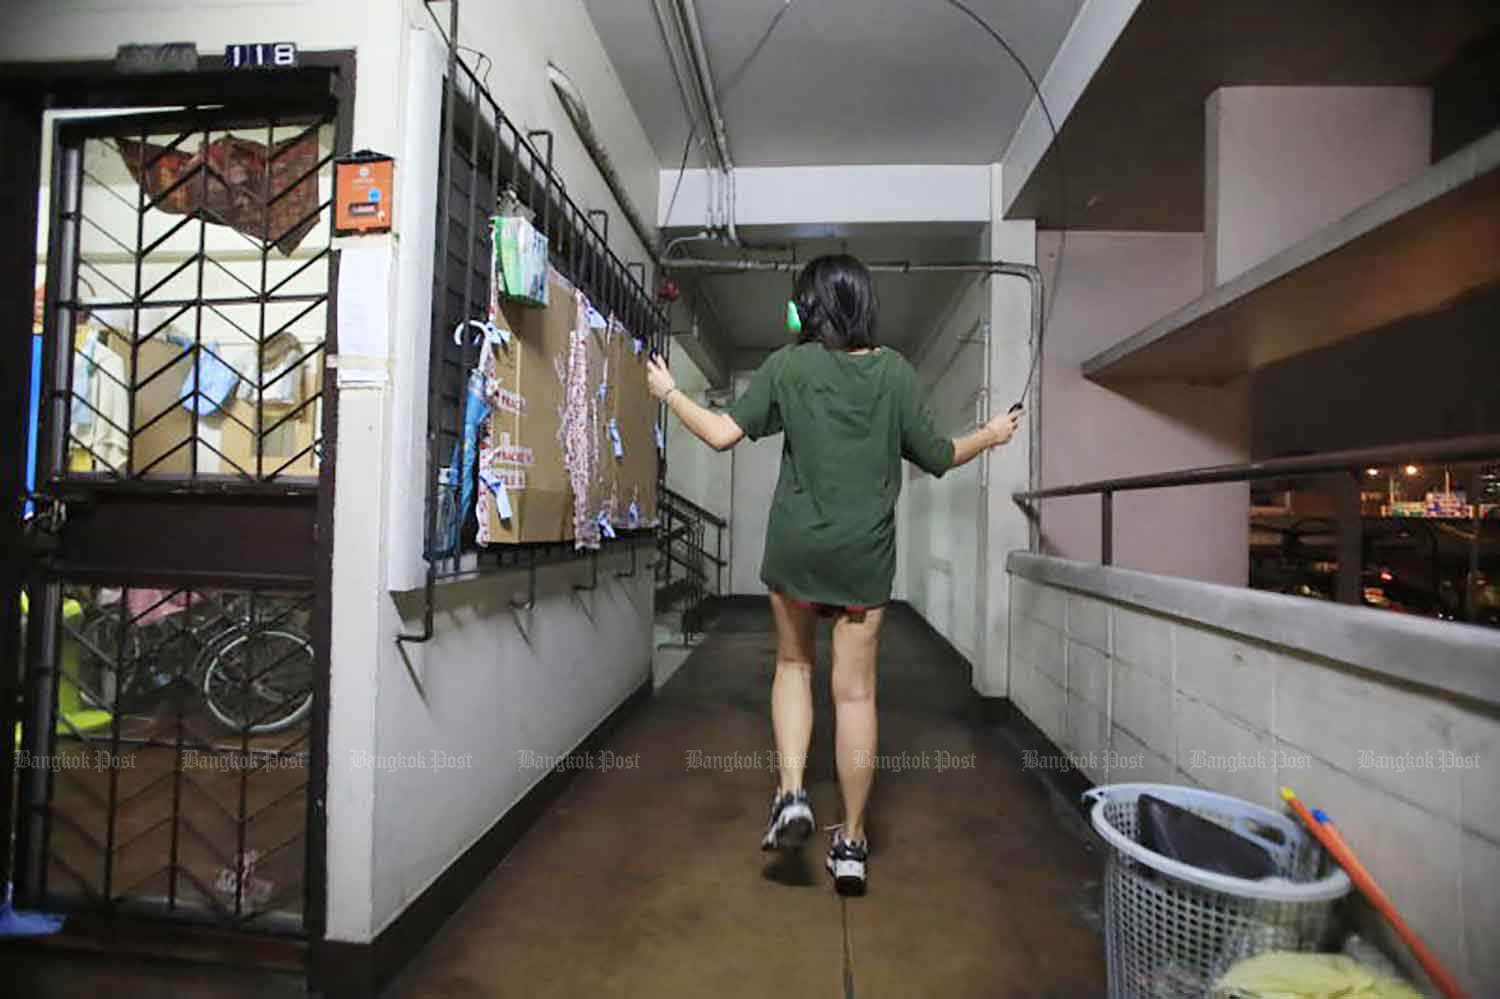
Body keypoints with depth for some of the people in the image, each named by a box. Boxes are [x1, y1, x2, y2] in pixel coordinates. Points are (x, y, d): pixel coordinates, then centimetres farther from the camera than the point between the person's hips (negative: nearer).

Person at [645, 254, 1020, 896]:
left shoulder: (788, 366, -3)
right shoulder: (895, 371, 1)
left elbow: (723, 434, -6)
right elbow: (936, 457, 4)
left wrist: (668, 392, 11)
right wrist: (990, 435, 24)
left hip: (796, 546, -1)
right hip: (866, 553, 1)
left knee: (793, 665, 21)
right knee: (855, 691, 7)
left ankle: (791, 794, 8)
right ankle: (851, 842, 17)